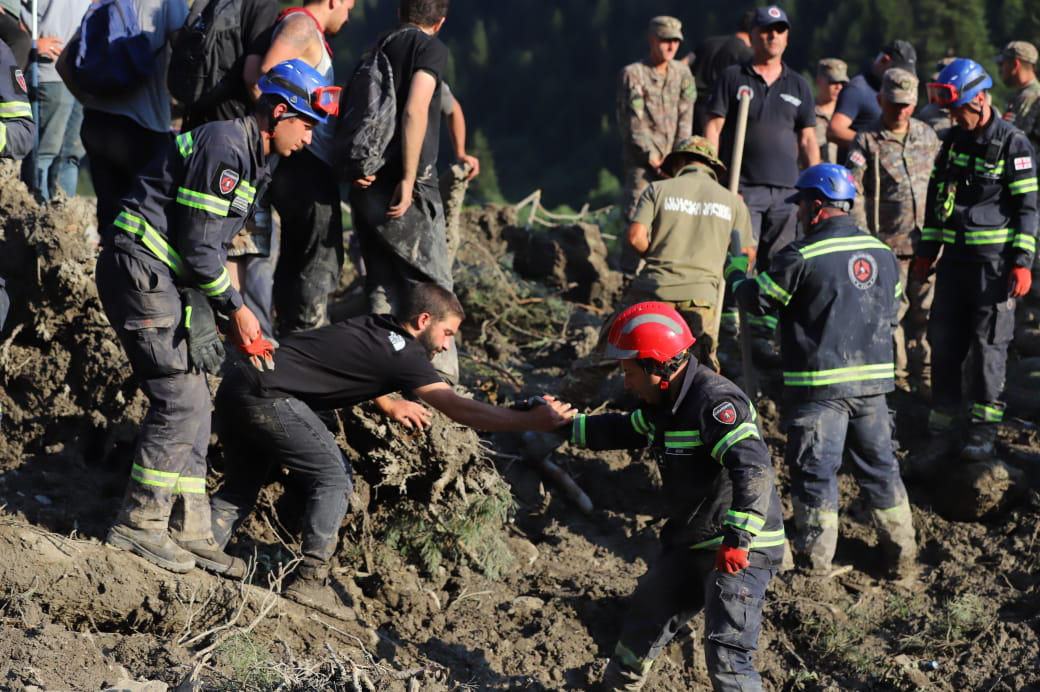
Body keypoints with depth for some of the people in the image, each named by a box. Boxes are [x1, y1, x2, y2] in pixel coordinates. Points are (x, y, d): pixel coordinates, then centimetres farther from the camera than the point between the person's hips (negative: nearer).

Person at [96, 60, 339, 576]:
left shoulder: (251, 159, 16)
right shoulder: (224, 147, -17)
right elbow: (198, 245, -18)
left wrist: (234, 316, 13)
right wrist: (236, 308, -9)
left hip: (169, 278, 10)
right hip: (141, 270, -10)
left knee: (192, 406, 9)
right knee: (180, 401, -12)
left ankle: (188, 532, 13)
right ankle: (139, 524, -5)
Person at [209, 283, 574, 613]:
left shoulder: (373, 327, 16)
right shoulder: (403, 355, -8)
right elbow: (459, 409, -14)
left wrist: (387, 404, 29)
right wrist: (532, 421, -14)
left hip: (234, 386, 9)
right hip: (268, 396, -9)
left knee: (241, 488, 21)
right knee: (333, 476, -1)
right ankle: (309, 580, -4)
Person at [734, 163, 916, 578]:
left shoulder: (803, 257, -14)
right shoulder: (882, 253, 6)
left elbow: (758, 299, -4)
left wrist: (737, 275, 17)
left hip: (819, 385, -6)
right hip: (874, 380, 6)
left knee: (816, 468, 4)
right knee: (879, 464, 15)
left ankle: (816, 556, 9)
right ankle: (901, 552, 19)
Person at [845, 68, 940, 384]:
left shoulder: (927, 135, 14)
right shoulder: (867, 141, -1)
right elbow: (854, 191, -7)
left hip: (927, 241, 4)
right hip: (889, 242, -4)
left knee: (927, 307, 6)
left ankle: (925, 368, 17)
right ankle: (894, 370, 10)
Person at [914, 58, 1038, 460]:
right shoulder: (953, 141, 11)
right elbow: (936, 197, 19)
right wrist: (926, 252, 17)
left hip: (993, 259, -6)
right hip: (954, 257, 6)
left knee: (989, 344, -1)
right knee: (943, 340, 5)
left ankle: (984, 430, 6)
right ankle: (943, 424, 14)